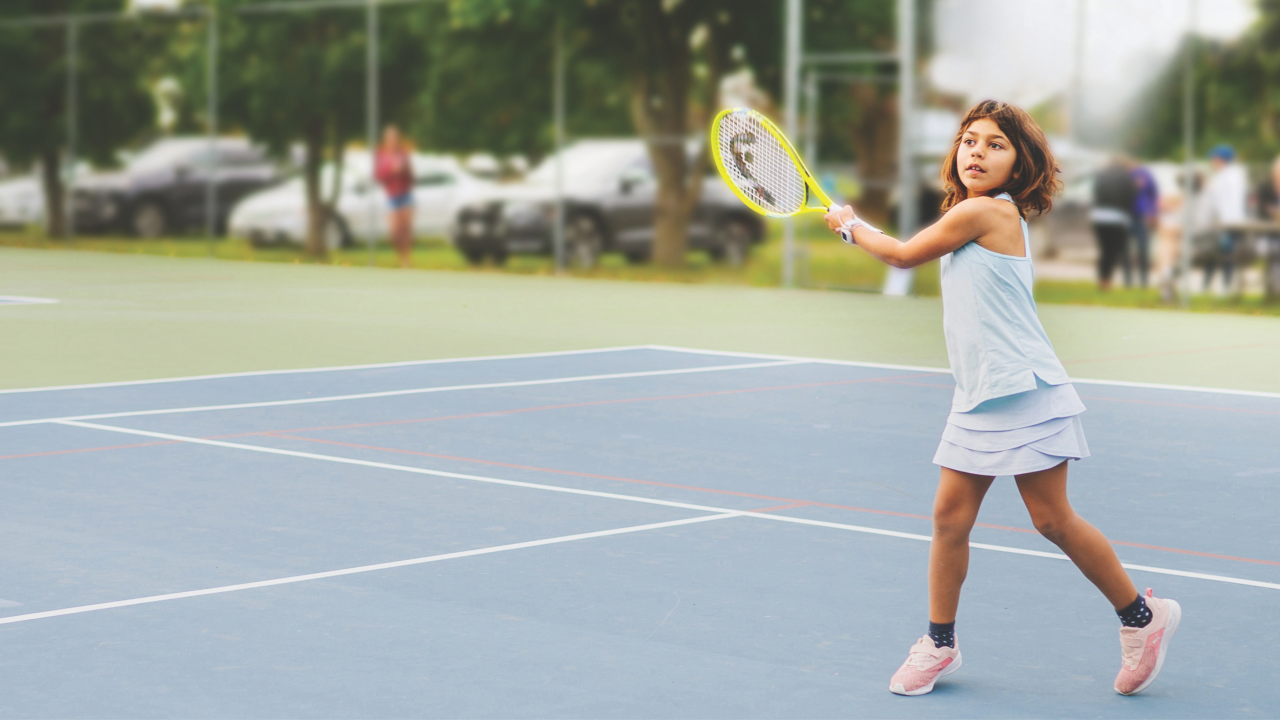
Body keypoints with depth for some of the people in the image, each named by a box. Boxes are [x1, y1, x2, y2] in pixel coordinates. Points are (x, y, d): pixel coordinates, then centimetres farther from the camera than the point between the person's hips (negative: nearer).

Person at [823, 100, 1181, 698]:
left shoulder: (984, 211, -13)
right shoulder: (993, 219, 13)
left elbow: (904, 254, -2)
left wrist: (851, 225, 12)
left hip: (1026, 395, -9)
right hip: (977, 400, 9)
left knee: (1052, 520, -4)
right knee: (950, 517, 5)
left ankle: (1143, 616, 13)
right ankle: (939, 643, 14)